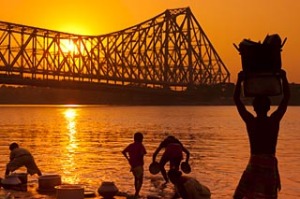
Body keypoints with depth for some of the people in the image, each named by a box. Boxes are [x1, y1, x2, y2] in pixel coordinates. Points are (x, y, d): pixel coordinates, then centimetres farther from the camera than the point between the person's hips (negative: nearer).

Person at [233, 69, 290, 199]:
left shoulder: (250, 121, -4)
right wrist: (283, 78, 10)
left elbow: (236, 99, 3)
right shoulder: (274, 120, -2)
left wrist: (240, 80, 8)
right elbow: (286, 97, 6)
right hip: (271, 164, 1)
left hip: (254, 164, -1)